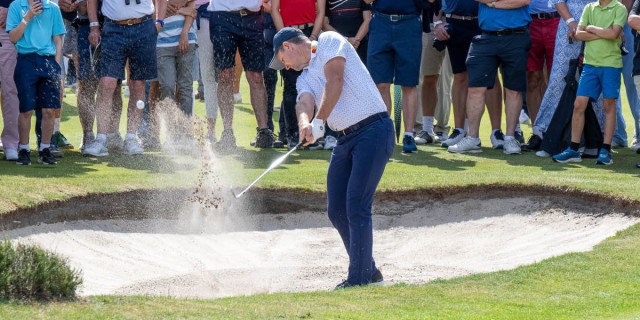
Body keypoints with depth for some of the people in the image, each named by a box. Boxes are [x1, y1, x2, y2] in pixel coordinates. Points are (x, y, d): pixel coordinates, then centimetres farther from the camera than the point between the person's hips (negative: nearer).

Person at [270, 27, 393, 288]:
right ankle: (368, 270, 21)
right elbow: (304, 103, -2)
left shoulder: (329, 42, 1)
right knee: (337, 210, 7)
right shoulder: (305, 78, 20)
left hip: (374, 130, -9)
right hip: (345, 140, 9)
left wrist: (319, 121, -22)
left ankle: (359, 279, -12)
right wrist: (305, 124, -25)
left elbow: (335, 81, -14)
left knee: (356, 206, -14)